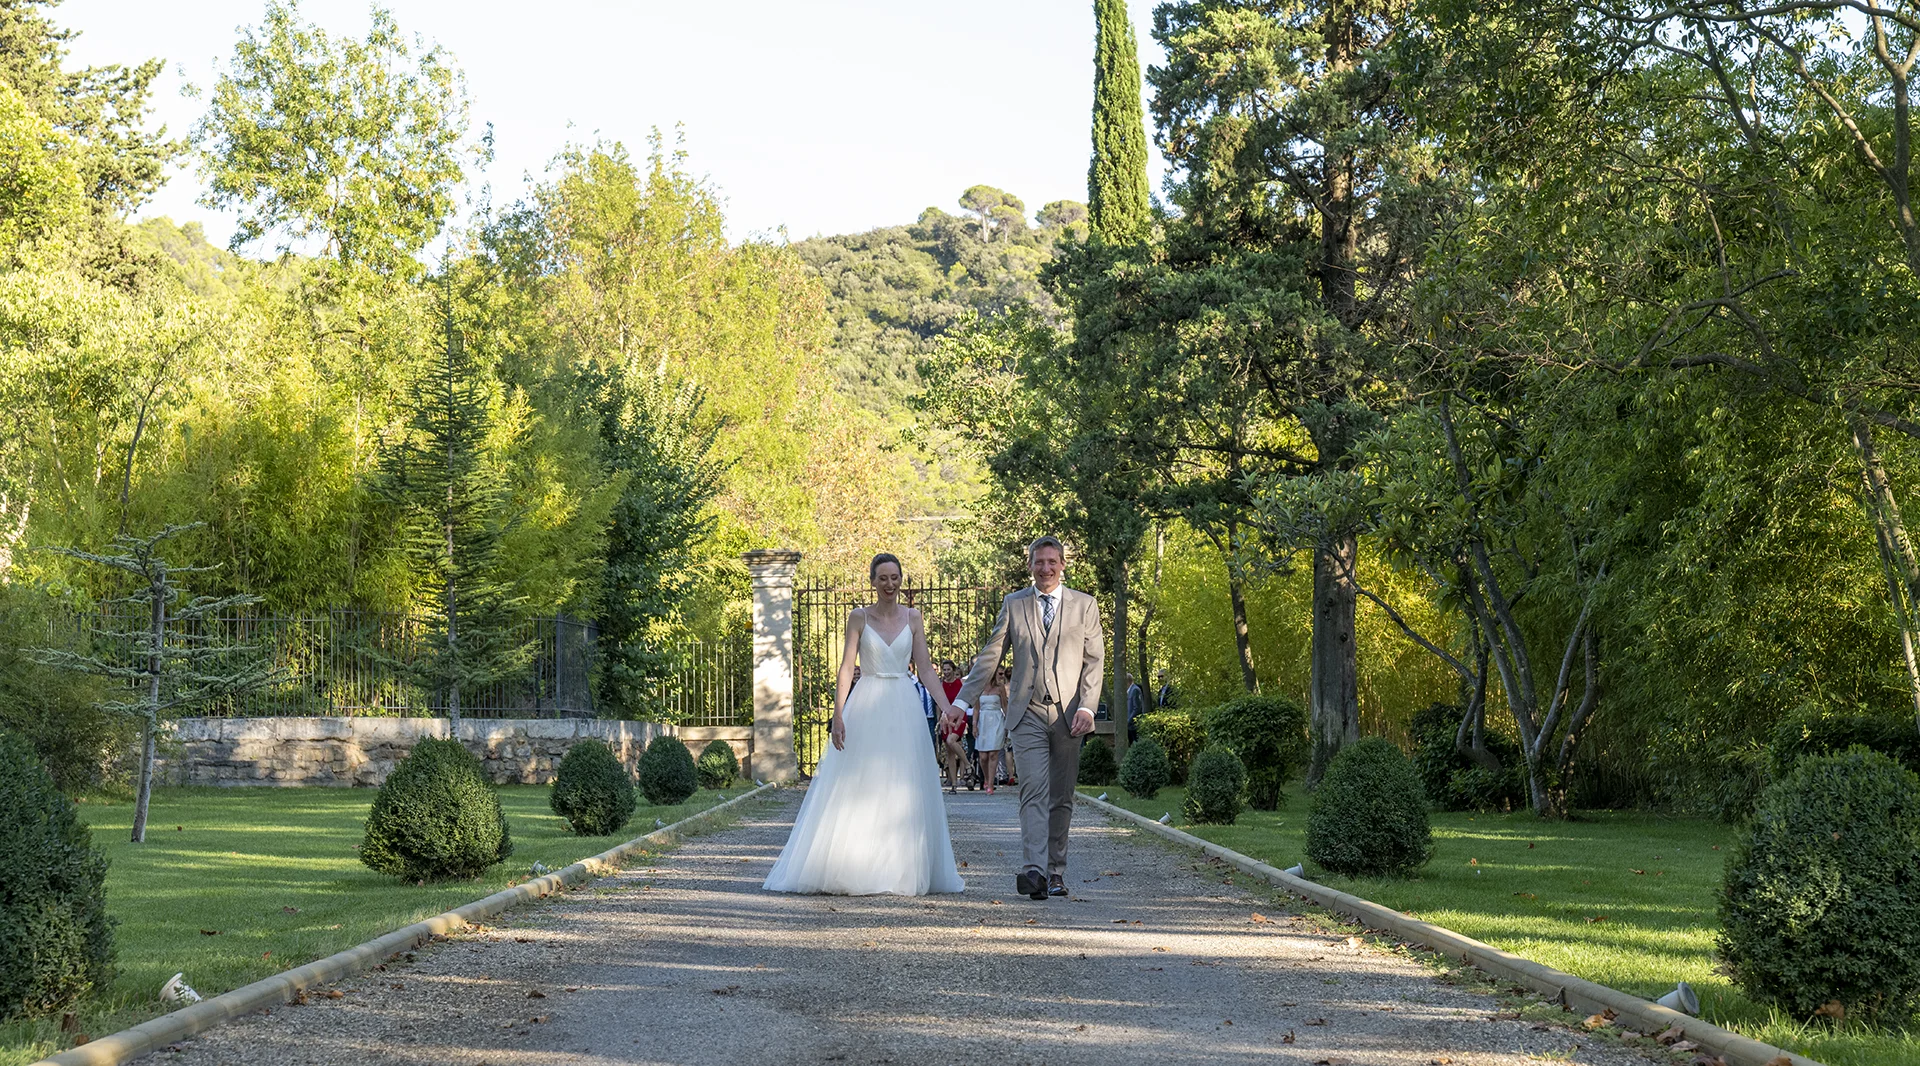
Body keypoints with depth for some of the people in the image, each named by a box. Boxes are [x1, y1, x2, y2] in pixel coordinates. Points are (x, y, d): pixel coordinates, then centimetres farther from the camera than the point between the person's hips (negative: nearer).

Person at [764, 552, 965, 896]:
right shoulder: (859, 617, 2)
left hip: (904, 709, 2)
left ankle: (903, 872, 9)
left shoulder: (912, 617, 8)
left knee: (903, 792, 3)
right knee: (857, 791, -3)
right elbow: (847, 667, -2)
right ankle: (853, 871, 1)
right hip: (866, 709, -2)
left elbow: (925, 667, 5)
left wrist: (946, 705, -7)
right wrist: (838, 715, -11)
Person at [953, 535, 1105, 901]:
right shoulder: (1013, 604, 7)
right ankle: (1034, 871, -25)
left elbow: (1094, 660, 4)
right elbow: (989, 657, 9)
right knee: (1034, 792, -14)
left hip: (1068, 715, 1)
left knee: (1061, 798, 6)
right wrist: (962, 701, 4)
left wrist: (1087, 707, -8)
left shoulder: (1085, 605, 8)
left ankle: (1056, 871, 14)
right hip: (1028, 714, -1)